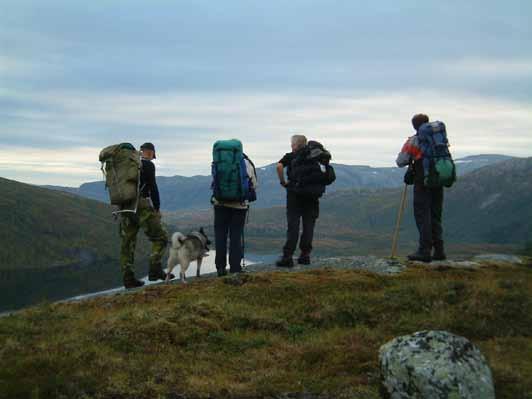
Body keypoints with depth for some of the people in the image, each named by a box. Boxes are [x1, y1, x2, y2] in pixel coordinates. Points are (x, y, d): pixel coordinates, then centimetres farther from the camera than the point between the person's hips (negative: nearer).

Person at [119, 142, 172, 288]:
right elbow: (152, 187, -11)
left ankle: (128, 278, 8)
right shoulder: (148, 165, -4)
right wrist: (157, 207, -5)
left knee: (127, 243, 9)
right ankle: (155, 270, -9)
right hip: (142, 205, -7)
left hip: (125, 208, 7)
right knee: (160, 237, 2)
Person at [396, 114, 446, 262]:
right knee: (435, 216, 12)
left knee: (422, 215, -2)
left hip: (423, 182, -5)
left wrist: (412, 159, 15)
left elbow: (400, 162, -4)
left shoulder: (414, 141, -3)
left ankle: (424, 251, -6)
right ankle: (439, 250, 12)